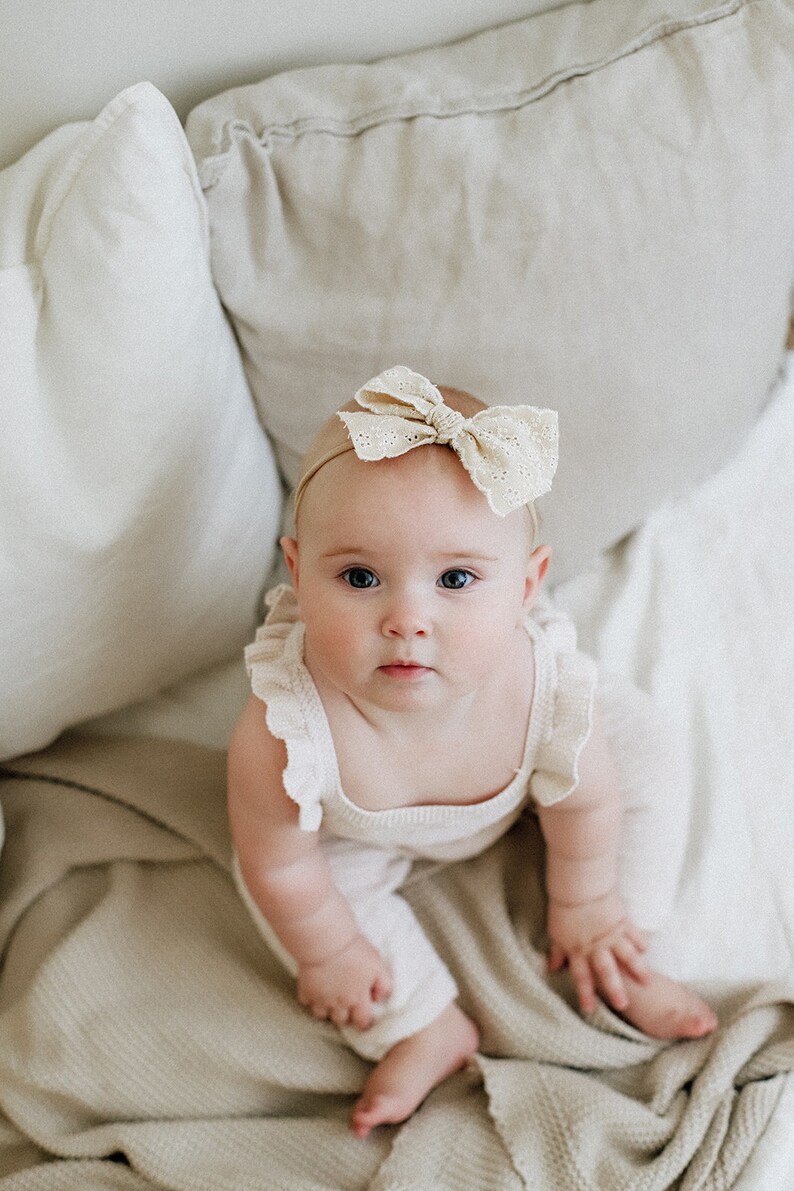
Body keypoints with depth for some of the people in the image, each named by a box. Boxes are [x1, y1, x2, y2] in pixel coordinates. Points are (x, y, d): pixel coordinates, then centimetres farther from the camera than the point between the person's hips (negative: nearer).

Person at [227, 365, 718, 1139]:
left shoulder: (550, 682, -40)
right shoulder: (285, 732, -47)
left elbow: (584, 803, -18)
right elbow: (278, 862, -26)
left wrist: (581, 909, -2)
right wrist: (328, 954, -10)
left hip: (509, 800, 1)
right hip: (361, 829, -1)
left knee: (637, 785, -4)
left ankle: (619, 968, 20)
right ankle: (428, 1027, 6)